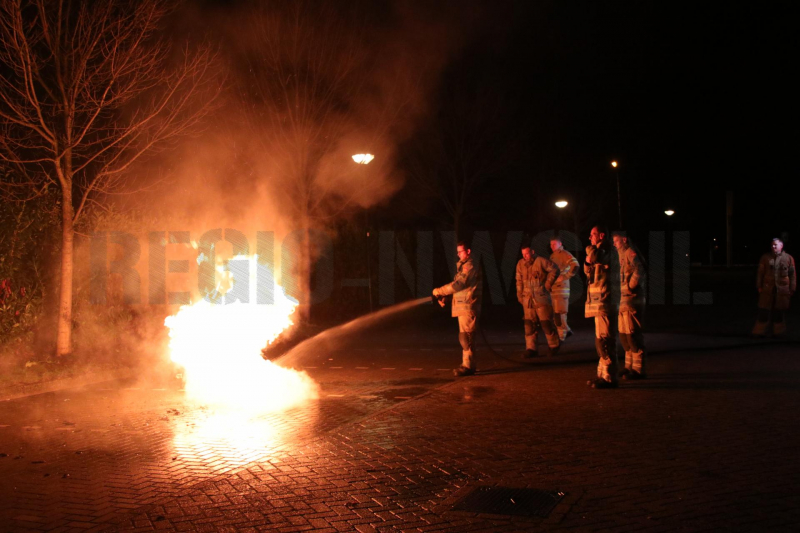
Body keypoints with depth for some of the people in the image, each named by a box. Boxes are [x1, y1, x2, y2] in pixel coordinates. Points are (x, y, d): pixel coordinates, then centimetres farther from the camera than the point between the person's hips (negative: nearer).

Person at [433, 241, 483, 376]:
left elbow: (458, 284, -21)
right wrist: (444, 296, 9)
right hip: (462, 307, 10)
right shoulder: (462, 266, 19)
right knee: (466, 337, 12)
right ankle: (468, 365, 18)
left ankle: (468, 366, -8)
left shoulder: (470, 266, -13)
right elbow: (458, 285, 20)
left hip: (468, 306, -10)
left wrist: (439, 291, -16)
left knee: (465, 337, -10)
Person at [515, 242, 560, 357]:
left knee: (546, 322, -1)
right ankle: (531, 348, 6)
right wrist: (520, 295, 11)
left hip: (541, 298, -4)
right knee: (529, 324, 1)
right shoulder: (520, 264, 6)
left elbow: (554, 269, -2)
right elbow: (519, 281, 15)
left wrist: (548, 283, -5)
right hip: (528, 299, 4)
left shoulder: (541, 261, -9)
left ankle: (554, 346, 15)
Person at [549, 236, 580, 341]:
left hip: (561, 287, -8)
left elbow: (575, 266, -19)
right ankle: (566, 330, 23)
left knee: (559, 313, -8)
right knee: (554, 313, 9)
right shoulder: (552, 256, 20)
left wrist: (564, 277, -21)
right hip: (552, 288, 8)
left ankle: (561, 336, -3)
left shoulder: (564, 254, -6)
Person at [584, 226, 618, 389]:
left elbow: (595, 256, -29)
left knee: (604, 340, -11)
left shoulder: (605, 250, -8)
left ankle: (610, 377, -10)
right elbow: (588, 271, 26)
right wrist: (588, 260, 6)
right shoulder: (599, 252, 21)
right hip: (599, 303, 11)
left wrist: (590, 249, -7)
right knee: (602, 340, 14)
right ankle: (604, 374, 21)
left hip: (604, 302, -11)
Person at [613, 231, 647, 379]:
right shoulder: (622, 255, 20)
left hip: (631, 300, -10)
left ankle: (638, 369, -5)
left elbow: (638, 270, -27)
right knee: (624, 334, 15)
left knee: (632, 334, -8)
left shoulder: (630, 253, -11)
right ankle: (629, 366, 23)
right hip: (623, 300, 10)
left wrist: (630, 287, -19)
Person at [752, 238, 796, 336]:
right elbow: (760, 273, 6)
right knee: (763, 311, 2)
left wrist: (792, 289, 1)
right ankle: (760, 331, 9)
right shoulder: (765, 257, 3)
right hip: (767, 289, 0)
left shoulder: (789, 258, 1)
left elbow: (792, 275, 3)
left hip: (782, 290, 0)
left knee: (779, 312, 8)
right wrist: (759, 286, 2)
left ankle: (778, 331, 19)